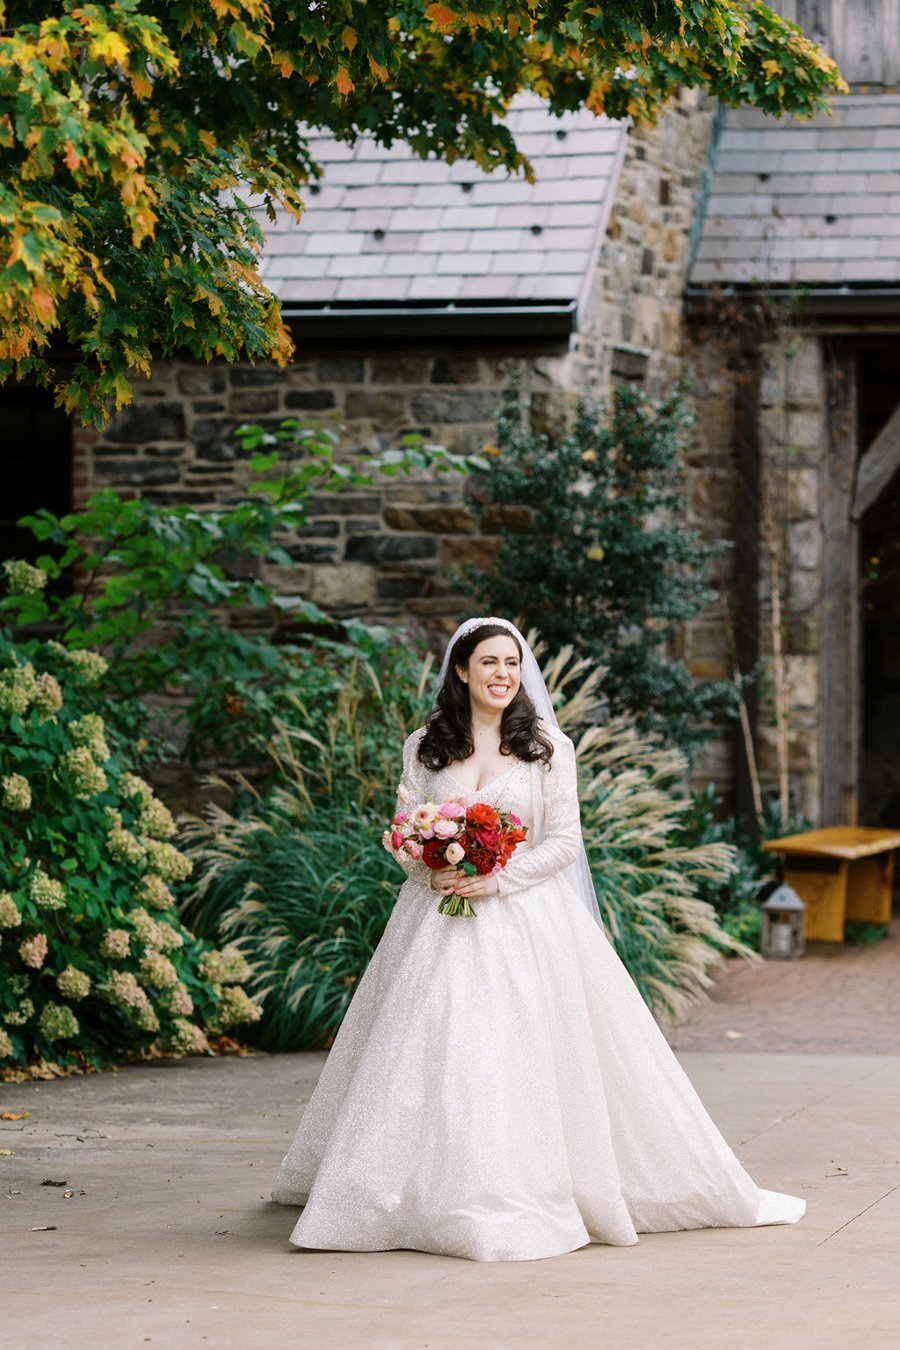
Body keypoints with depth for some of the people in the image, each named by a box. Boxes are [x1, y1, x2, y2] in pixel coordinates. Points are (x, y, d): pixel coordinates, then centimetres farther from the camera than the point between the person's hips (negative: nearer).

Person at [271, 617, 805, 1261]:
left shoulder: (547, 745, 2)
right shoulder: (424, 747, 7)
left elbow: (565, 840, -2)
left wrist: (498, 877, -14)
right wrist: (434, 874, -13)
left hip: (526, 916, -2)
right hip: (438, 917, 2)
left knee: (524, 1054, -7)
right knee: (428, 1057, -2)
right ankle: (430, 1190, 8)